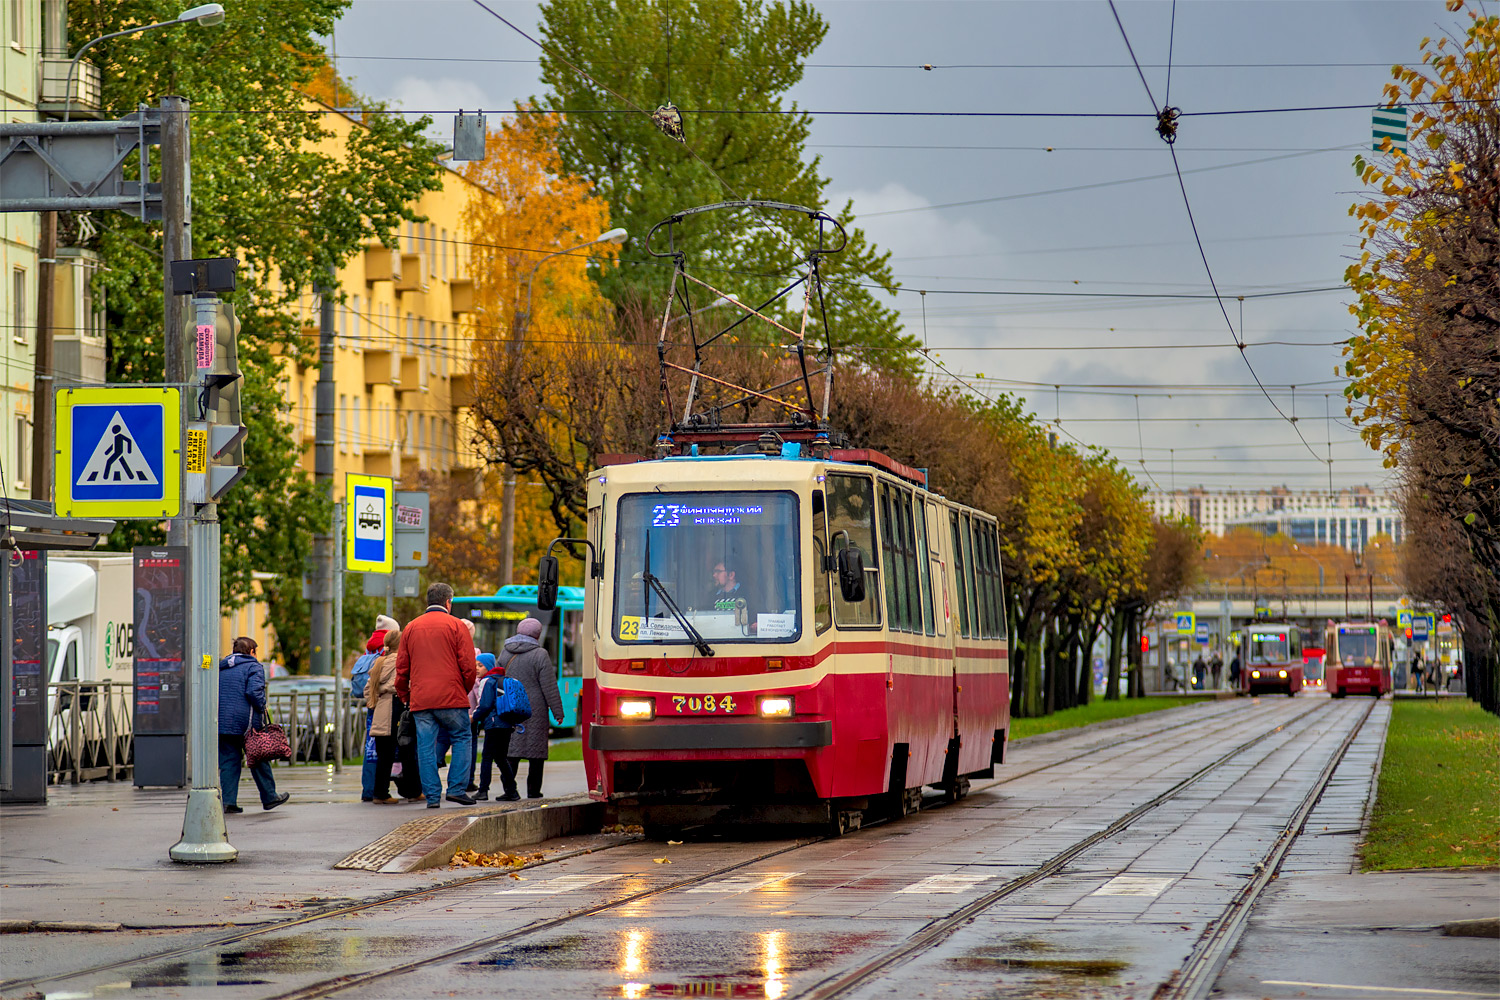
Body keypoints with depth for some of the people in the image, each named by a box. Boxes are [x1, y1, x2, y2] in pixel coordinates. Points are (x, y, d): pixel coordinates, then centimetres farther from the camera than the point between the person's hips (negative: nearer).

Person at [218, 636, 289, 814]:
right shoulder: (253, 667, -2)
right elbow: (254, 691, -17)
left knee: (228, 761, 6)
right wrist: (262, 709, -3)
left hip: (222, 724, 5)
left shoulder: (221, 668, 18)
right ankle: (269, 797, 14)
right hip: (245, 722, -5)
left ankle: (228, 801, -3)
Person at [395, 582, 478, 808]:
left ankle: (432, 795, 3)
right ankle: (457, 788, 0)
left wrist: (404, 695, 23)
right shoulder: (456, 626, -1)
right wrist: (465, 690, 12)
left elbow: (401, 667, 13)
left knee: (426, 747, 4)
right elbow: (468, 665, -4)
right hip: (451, 697, -3)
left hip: (420, 700, 3)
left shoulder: (411, 628, 12)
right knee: (462, 739, 9)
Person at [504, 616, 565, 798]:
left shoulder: (505, 653, 10)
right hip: (535, 711, -4)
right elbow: (550, 687, -8)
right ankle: (533, 789, 4)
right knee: (536, 749, 3)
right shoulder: (540, 655, -7)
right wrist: (558, 712, -3)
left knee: (511, 750, 5)